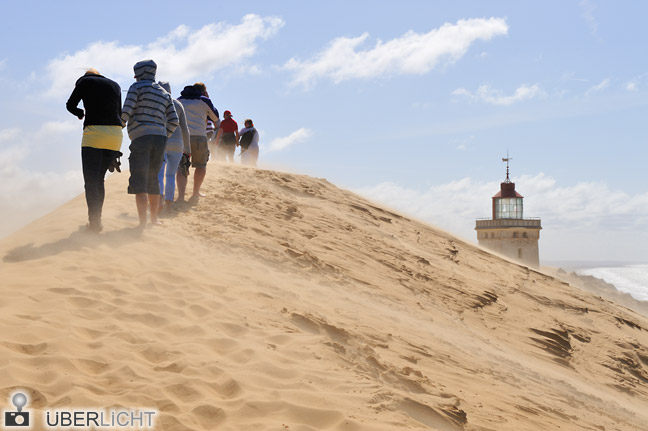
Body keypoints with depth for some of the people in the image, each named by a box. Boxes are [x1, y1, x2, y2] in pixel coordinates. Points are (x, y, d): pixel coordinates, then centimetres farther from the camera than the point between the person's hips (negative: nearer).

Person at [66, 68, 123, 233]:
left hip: (94, 133, -4)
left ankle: (94, 223, -9)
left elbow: (70, 105, 11)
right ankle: (96, 220, 15)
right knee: (99, 180, 16)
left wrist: (80, 113, 33)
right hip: (116, 134, 4)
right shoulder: (115, 85, 19)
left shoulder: (85, 81, 8)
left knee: (91, 182, -1)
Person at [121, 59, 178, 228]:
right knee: (153, 179, 18)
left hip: (141, 138, -6)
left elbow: (126, 112, -10)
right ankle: (154, 219, 25)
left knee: (139, 182, -8)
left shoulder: (137, 87, 1)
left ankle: (143, 223, -17)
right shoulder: (165, 94, 19)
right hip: (160, 139, 6)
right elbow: (174, 121, 12)